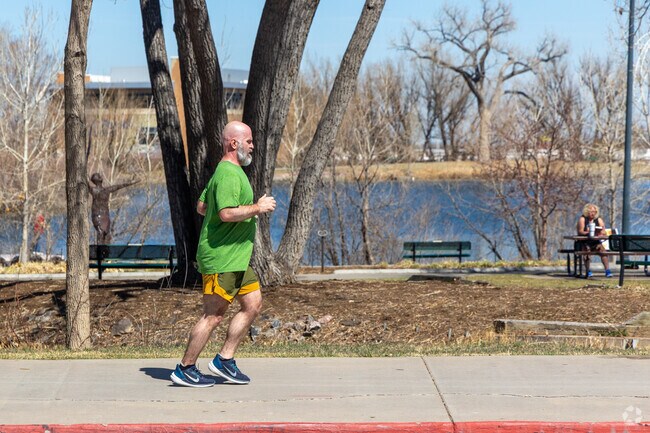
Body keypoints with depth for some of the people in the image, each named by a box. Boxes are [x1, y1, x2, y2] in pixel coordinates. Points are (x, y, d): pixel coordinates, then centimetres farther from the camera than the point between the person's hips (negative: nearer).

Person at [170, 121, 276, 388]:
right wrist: (258, 208, -18)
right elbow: (227, 213, -29)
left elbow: (201, 207, 23)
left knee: (253, 303, 11)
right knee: (213, 316, -5)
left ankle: (224, 359, 16)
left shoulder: (227, 171, 17)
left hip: (235, 258, 11)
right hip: (222, 258, -11)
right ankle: (185, 370, 3)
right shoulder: (228, 174, -17)